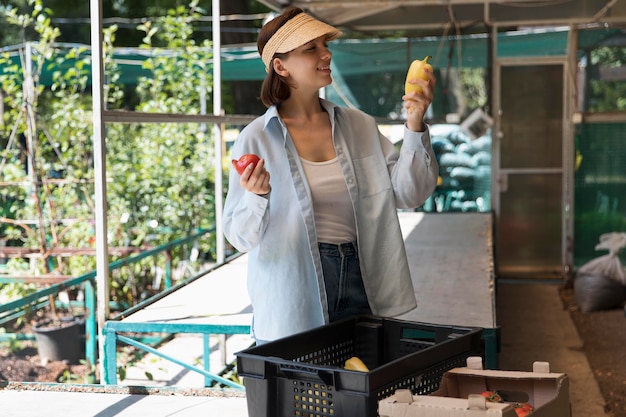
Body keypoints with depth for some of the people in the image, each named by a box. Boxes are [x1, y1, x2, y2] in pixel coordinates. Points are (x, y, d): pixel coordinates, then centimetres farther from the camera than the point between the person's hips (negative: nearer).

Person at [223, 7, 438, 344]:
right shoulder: (257, 139, -6)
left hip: (359, 285, 4)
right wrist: (256, 197, -25)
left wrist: (415, 126, -10)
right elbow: (241, 236, -5)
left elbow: (408, 193, 1)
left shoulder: (359, 126, 6)